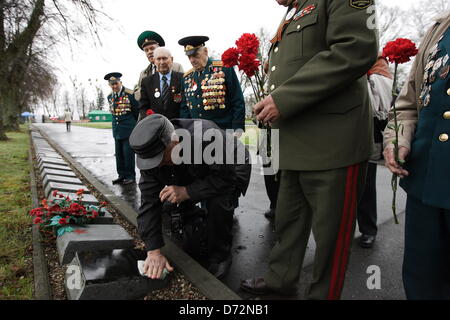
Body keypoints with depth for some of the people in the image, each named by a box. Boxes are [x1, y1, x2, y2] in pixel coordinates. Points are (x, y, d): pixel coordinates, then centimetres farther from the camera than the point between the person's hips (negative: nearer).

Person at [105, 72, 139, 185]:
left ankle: (130, 176, 6)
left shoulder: (129, 94, -7)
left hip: (128, 129, -6)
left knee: (128, 153, -4)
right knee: (119, 153, 8)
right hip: (117, 129, 6)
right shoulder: (110, 97, 11)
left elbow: (137, 110, 0)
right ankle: (122, 175, 18)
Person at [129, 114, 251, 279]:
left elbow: (226, 176, -36)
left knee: (218, 202, -33)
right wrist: (154, 251, -29)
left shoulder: (206, 137, -42)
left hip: (230, 171, -5)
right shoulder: (152, 154, -23)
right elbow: (149, 202, -24)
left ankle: (219, 256, -8)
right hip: (195, 177, 6)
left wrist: (187, 192, -41)